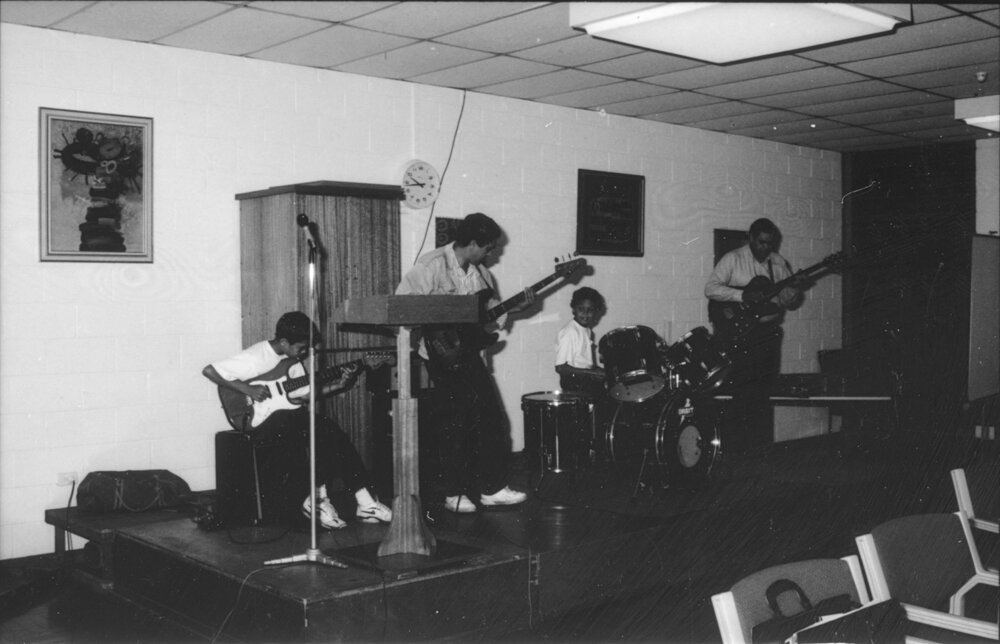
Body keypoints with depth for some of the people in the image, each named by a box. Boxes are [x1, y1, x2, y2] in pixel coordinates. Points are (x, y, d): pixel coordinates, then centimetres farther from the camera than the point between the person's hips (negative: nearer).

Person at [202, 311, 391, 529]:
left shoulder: (293, 359, 10)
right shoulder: (255, 357, -15)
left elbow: (305, 394, 11)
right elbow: (209, 371, -18)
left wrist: (337, 386, -3)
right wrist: (247, 389, -21)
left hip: (289, 417, 7)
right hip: (261, 421, -7)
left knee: (332, 434, -17)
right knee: (322, 430, -26)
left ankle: (364, 502, -14)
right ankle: (318, 499, -14)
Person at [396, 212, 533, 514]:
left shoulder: (480, 272, 8)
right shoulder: (431, 265, -15)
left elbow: (490, 309, 17)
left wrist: (515, 307, 0)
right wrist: (433, 335, -23)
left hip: (469, 353, 7)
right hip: (441, 355, -7)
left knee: (491, 420, 7)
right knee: (452, 426, -1)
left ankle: (492, 488, 18)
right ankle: (453, 494, 14)